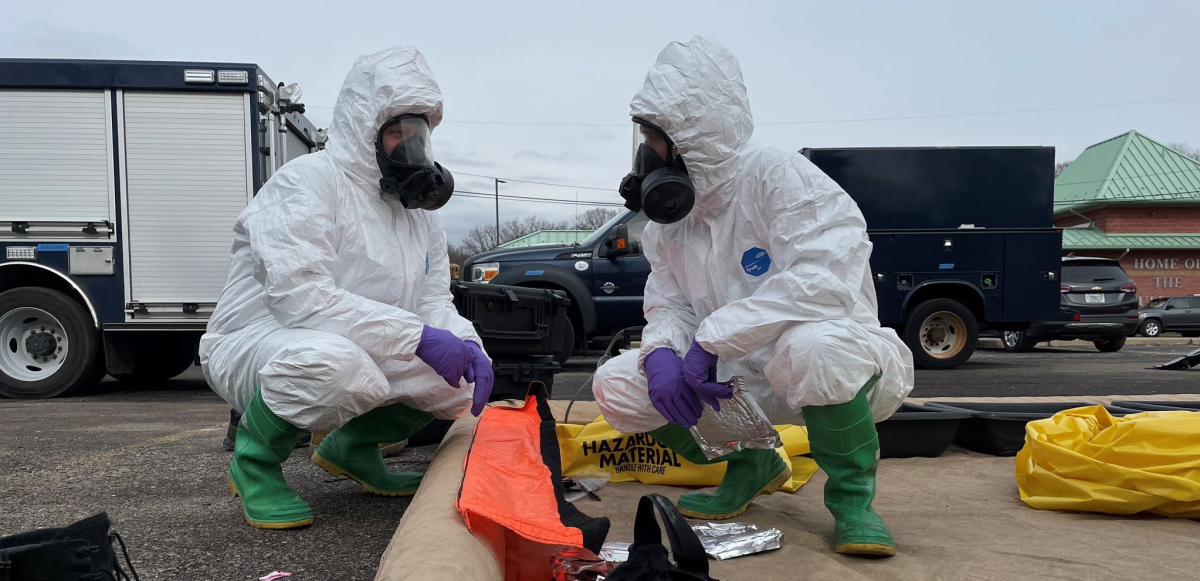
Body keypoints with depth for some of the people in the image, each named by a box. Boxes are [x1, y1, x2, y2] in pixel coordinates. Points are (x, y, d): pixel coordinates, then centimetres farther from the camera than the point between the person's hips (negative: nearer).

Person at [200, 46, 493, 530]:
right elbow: (299, 295, -29)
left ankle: (353, 445, 14)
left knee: (461, 380, -8)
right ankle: (255, 458, -9)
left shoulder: (420, 212, 9)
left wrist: (466, 345, -17)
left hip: (361, 353, 8)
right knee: (333, 361, -40)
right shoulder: (305, 182, -16)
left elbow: (433, 301, 7)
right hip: (257, 344, -7)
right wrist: (415, 336, -32)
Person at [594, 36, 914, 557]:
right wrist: (662, 352, -20)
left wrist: (711, 339, -29)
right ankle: (751, 464, 11)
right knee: (616, 385, -9)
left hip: (840, 371, -6)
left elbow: (827, 280, -33)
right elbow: (669, 305, 5)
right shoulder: (669, 223, 3)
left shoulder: (779, 176, -19)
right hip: (746, 382, 7)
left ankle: (851, 494, -11)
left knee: (813, 345, -41)